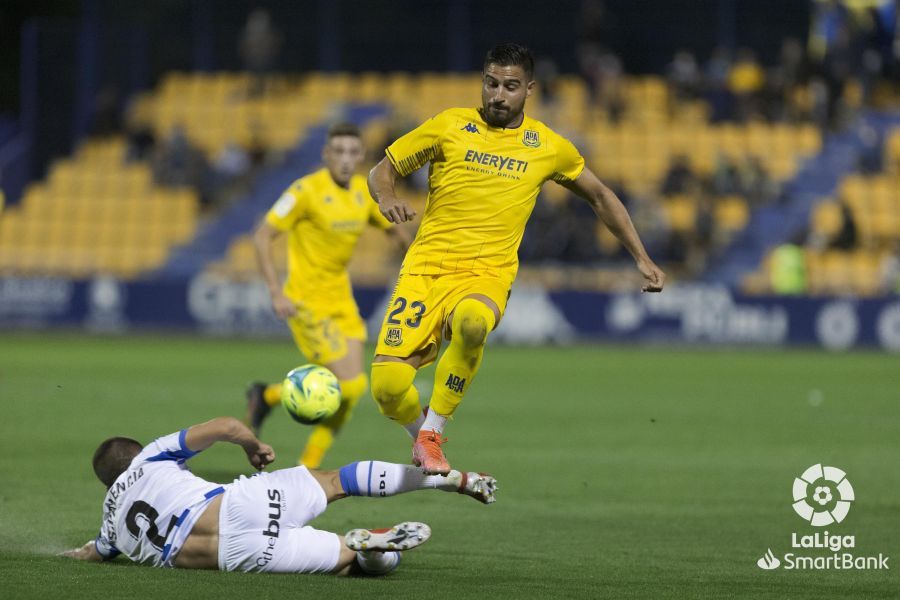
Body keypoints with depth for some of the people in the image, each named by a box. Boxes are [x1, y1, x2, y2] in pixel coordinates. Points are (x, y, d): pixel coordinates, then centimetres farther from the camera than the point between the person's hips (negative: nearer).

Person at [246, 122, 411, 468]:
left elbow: (393, 229, 20)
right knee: (349, 384, -14)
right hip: (307, 300, -7)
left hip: (341, 298, 7)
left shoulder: (365, 191, 3)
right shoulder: (307, 190, -16)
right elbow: (262, 236, -16)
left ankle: (308, 468, 12)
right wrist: (276, 292, -23)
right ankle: (268, 396, 8)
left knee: (352, 388, -1)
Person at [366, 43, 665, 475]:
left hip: (486, 275, 0)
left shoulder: (548, 147, 8)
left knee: (472, 322, -40)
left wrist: (642, 258, 19)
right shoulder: (451, 125, 4)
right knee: (388, 386, -19)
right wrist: (387, 199, -13)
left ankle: (433, 433, -19)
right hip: (426, 267, 0)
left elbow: (599, 196, 23)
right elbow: (383, 170, 11)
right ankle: (420, 430, 18)